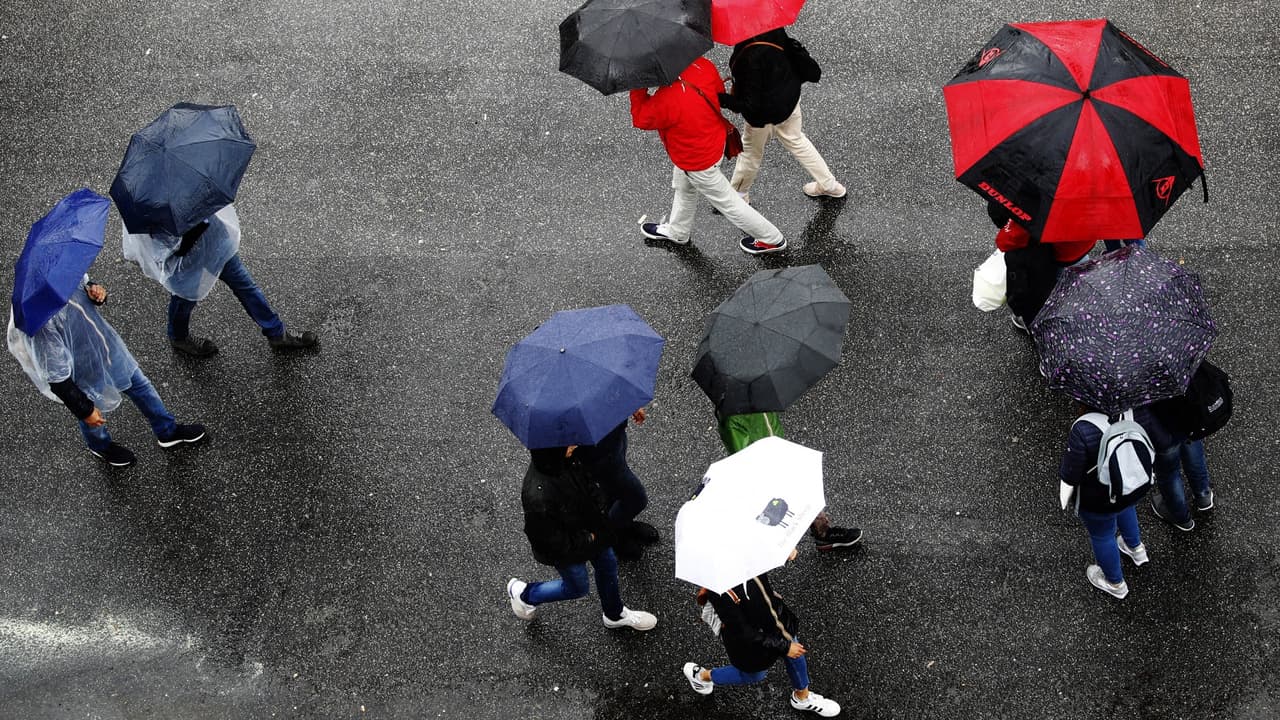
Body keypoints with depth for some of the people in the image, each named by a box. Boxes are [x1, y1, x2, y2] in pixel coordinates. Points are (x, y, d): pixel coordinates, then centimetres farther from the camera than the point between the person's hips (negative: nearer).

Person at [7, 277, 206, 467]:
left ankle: (167, 431, 52)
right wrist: (84, 410, -18)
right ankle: (102, 447, 60)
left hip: (106, 347, 6)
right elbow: (56, 377, -31)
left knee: (139, 384, 25)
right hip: (84, 373, -6)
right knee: (95, 420, 25)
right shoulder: (41, 321, -42)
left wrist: (95, 292, -21)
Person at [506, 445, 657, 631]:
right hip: (568, 551, -6)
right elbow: (548, 538, -30)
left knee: (608, 566, 26)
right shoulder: (538, 496, -46)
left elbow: (589, 483, -1)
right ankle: (523, 594, 44)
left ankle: (615, 615, 56)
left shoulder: (568, 460, -24)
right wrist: (587, 539, -20)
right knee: (578, 588, 20)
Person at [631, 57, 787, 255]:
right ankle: (677, 232, 57)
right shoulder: (702, 65, -22)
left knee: (726, 202, 15)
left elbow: (641, 119, -21)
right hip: (715, 141, 8)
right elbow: (720, 92, -1)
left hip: (699, 162, -8)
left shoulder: (667, 100, -41)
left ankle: (773, 239, 32)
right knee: (683, 188, 31)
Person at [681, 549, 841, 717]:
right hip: (751, 640, -6)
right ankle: (700, 675, 48)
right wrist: (784, 646, -22)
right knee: (753, 675, 24)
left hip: (774, 616, 6)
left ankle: (802, 697, 57)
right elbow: (744, 633, -31)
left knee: (796, 655, 24)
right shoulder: (720, 591, -42)